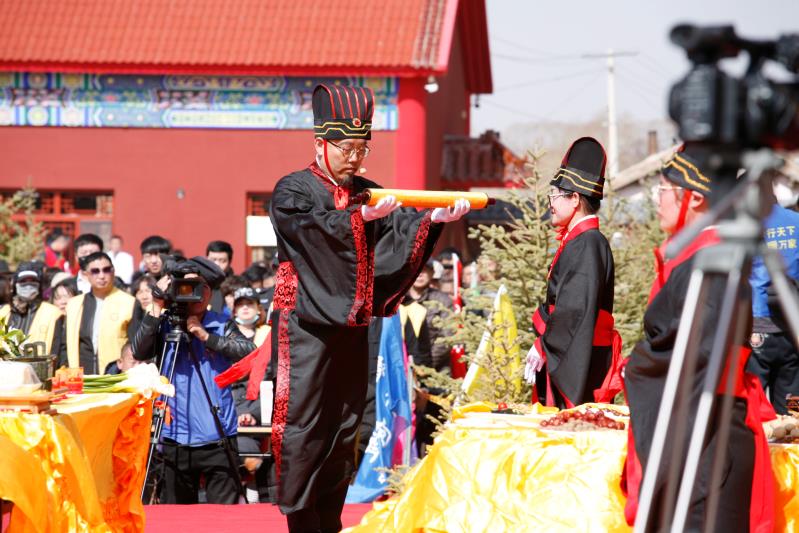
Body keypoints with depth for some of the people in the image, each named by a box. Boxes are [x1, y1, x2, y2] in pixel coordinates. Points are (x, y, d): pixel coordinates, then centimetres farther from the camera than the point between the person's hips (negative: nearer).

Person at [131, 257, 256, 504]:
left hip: (218, 438, -1)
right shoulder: (165, 326, 6)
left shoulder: (222, 325, 5)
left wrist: (207, 336, -17)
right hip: (176, 439, 1)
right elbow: (139, 352, -9)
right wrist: (156, 309, -14)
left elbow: (248, 352, -10)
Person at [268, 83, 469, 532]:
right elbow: (316, 229, -21)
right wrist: (362, 216, -33)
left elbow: (401, 229, -1)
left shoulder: (366, 193, 14)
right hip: (307, 327, -6)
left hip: (352, 326, 6)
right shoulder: (292, 191, -1)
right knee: (303, 425, -8)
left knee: (345, 427, 8)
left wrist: (435, 217, -21)